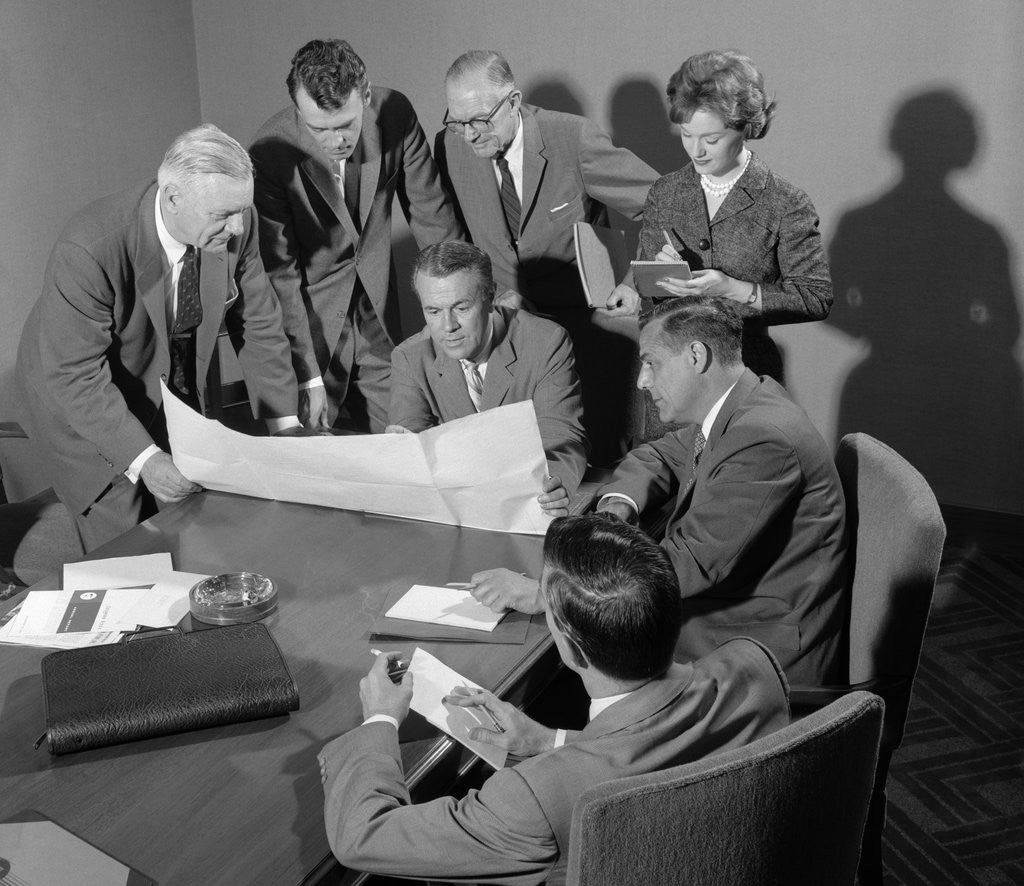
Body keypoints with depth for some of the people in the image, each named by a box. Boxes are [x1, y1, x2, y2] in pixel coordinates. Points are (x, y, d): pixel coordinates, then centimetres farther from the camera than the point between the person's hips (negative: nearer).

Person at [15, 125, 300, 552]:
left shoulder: (235, 225, -19)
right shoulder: (89, 251, -35)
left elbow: (257, 323, -7)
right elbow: (76, 376, -31)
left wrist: (285, 423, -10)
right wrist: (143, 459, -40)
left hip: (175, 393, 5)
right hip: (82, 406, -5)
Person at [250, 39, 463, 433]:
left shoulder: (394, 113, -15)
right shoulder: (270, 155, -25)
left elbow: (430, 211, -3)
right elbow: (280, 274, -20)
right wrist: (308, 376, -20)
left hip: (378, 310, 3)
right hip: (311, 310, -3)